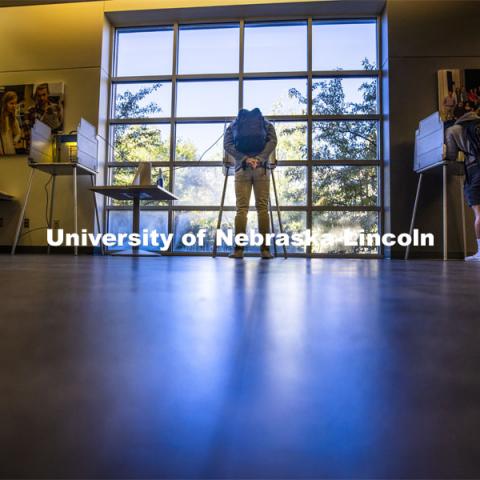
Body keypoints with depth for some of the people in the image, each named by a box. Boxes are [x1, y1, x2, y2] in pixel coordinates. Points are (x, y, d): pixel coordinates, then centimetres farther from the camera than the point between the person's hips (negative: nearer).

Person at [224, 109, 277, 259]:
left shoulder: (233, 124, 20)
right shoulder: (267, 123, 21)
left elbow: (227, 145, 3)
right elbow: (272, 142, 1)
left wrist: (245, 158, -6)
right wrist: (260, 159, -8)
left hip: (242, 168, 0)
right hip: (261, 168, 0)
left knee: (241, 208, -2)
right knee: (262, 207, -3)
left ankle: (239, 249, -6)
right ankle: (265, 249, -6)